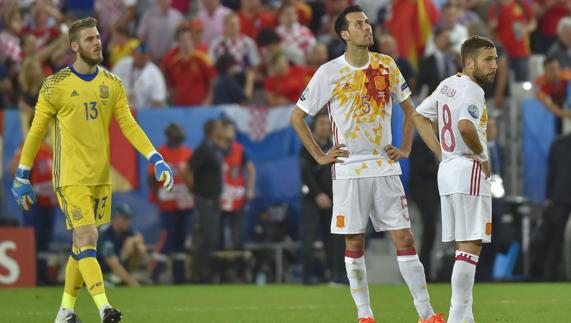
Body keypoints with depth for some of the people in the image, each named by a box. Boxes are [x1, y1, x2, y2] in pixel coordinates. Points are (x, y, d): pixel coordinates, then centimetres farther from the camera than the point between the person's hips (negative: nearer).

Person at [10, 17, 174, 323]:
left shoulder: (112, 84, 6)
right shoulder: (56, 86, -7)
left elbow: (129, 126, 3)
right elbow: (36, 132, 0)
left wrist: (157, 160, -10)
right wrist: (22, 177, 2)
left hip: (101, 177, 5)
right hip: (71, 177, -5)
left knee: (82, 244, 10)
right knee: (87, 239, -15)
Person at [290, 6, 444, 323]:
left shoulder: (387, 66, 5)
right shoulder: (329, 73, -5)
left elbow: (409, 106, 19)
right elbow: (297, 116, 3)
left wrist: (405, 148, 9)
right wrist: (320, 156, -2)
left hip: (385, 166, 2)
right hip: (349, 170, -2)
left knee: (405, 239, -3)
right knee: (354, 243, 2)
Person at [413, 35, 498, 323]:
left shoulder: (447, 85, 14)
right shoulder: (472, 89, -14)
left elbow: (419, 116, 23)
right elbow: (465, 126, -32)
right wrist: (481, 154, -15)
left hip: (447, 169, 9)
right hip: (469, 170, -9)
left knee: (463, 246, 13)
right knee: (470, 245, -8)